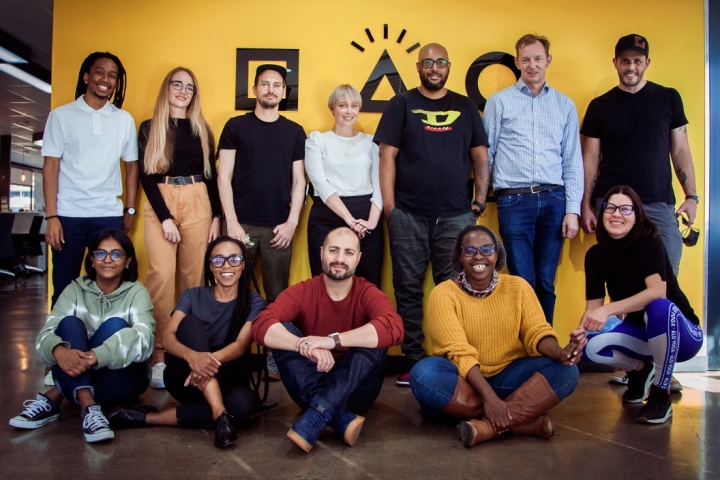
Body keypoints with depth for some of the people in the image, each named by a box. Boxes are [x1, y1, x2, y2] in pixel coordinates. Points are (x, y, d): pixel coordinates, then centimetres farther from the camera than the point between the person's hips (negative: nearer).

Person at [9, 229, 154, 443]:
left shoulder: (136, 292, -6)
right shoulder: (75, 290, 0)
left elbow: (143, 337, -26)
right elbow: (45, 334, -15)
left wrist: (96, 357, -44)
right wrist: (59, 351, -41)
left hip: (120, 380, -1)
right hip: (75, 378, 2)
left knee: (115, 325, -27)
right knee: (69, 323, -24)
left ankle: (53, 399, -25)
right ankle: (88, 406, -39)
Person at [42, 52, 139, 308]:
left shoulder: (125, 120, 8)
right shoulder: (61, 116, 2)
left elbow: (131, 166, 13)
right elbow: (50, 167, 0)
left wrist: (130, 210, 8)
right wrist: (51, 216, -6)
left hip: (109, 215, 1)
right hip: (68, 214, -1)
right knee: (64, 286, 6)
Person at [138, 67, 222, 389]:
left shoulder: (201, 129, 14)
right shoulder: (150, 128, 8)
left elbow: (211, 174, 12)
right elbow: (146, 176, 1)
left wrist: (216, 216, 2)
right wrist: (165, 217, -9)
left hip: (197, 203, 2)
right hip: (160, 203, -2)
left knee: (193, 276, 0)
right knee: (161, 275, -12)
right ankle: (159, 353, -10)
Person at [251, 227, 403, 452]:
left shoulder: (368, 293, -8)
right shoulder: (302, 292, -6)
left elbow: (394, 328, -31)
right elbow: (261, 326, -24)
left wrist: (333, 340, -40)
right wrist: (307, 347, -41)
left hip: (356, 390, -1)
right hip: (309, 388, 1)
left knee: (376, 339, -27)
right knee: (283, 333, -23)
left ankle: (316, 417, -35)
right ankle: (342, 419, -34)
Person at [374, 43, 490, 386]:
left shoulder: (465, 107, 13)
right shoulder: (401, 104, 7)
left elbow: (480, 157, 13)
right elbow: (387, 156, 1)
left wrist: (480, 200, 3)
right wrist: (388, 207, -6)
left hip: (456, 215, 1)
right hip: (408, 215, -1)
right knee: (408, 290, 3)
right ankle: (413, 362, 12)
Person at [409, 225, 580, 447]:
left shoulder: (518, 287, 1)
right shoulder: (443, 294, -10)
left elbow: (536, 331, -7)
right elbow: (459, 352, -19)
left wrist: (559, 353, -31)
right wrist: (489, 397, -31)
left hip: (508, 376, 3)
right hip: (465, 379, -2)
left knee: (566, 370, -22)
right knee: (424, 373, -34)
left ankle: (488, 426, -31)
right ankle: (527, 417, -29)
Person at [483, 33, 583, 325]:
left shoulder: (565, 105, 12)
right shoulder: (499, 102, 7)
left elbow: (573, 162, 10)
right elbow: (485, 155, 6)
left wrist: (572, 210, 3)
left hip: (553, 200, 2)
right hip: (514, 200, -2)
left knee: (546, 282, 6)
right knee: (523, 281, 0)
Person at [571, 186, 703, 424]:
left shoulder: (649, 242, -18)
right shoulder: (595, 254, -5)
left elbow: (657, 291, -33)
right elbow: (593, 306, -8)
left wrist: (609, 310, -42)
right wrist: (582, 330, -30)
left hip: (682, 333, -4)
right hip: (639, 333, 5)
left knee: (659, 307, -38)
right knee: (589, 346, -24)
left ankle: (660, 395, -18)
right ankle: (639, 369, 12)